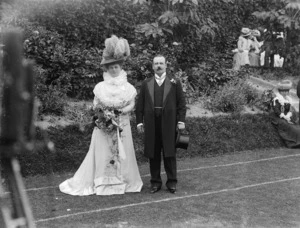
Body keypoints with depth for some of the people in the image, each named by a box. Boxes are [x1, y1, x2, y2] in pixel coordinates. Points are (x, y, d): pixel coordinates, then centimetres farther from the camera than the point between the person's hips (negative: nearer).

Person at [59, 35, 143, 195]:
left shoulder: (128, 87, 3)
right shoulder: (101, 87, 4)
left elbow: (131, 105, 0)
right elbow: (95, 106, 4)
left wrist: (118, 111, -15)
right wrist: (103, 112, -15)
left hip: (122, 125, 1)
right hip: (104, 125, 0)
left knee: (122, 153, 4)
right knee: (103, 152, 1)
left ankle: (123, 181, 14)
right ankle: (102, 183, 8)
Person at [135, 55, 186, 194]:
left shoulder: (174, 83, 8)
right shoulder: (146, 84, 12)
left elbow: (181, 103, 4)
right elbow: (140, 105, 10)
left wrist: (181, 121, -4)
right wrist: (139, 121, 2)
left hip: (169, 124, -1)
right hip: (151, 124, 2)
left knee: (169, 154, 3)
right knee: (153, 155, 5)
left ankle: (172, 182, 13)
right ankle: (155, 182, 15)